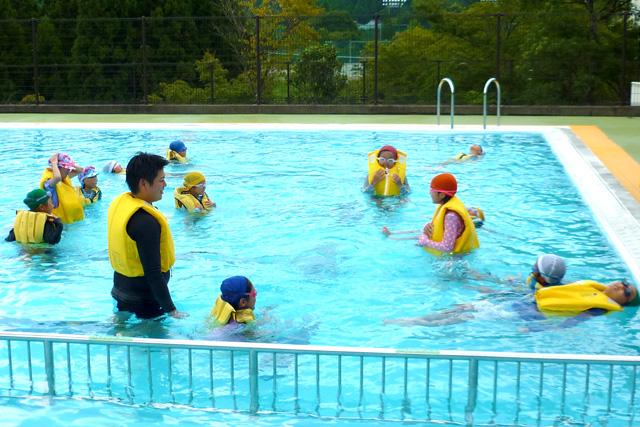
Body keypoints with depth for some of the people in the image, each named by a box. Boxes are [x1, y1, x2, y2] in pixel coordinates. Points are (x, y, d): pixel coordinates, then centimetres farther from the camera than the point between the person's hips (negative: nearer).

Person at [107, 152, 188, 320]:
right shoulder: (146, 222, -29)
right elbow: (153, 274, -29)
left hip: (121, 287, 9)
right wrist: (171, 310, -22)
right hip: (143, 301, -9)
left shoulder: (119, 202, 0)